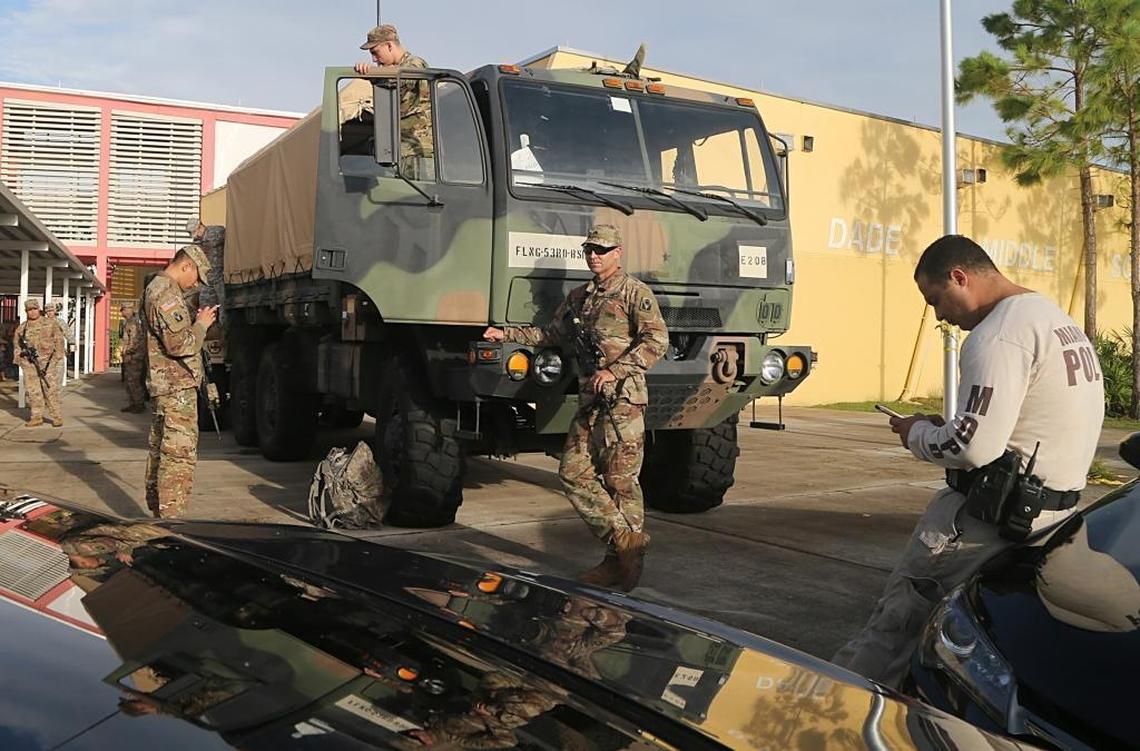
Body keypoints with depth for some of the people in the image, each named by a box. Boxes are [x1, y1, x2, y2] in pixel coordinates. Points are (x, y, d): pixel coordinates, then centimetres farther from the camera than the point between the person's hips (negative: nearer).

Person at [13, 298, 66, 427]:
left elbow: (59, 341, 2)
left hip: (46, 362, -3)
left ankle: (56, 417, -3)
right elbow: (16, 345, 17)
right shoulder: (21, 328, 10)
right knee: (32, 391, 2)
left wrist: (56, 359, -6)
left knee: (50, 390, -7)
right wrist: (20, 356, -2)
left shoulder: (50, 324, 3)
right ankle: (36, 417, 8)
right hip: (29, 364, 3)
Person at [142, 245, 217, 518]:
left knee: (160, 451, 16)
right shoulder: (166, 294, -16)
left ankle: (157, 511, 24)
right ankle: (170, 518, -12)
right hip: (178, 386, -11)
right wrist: (201, 325, -9)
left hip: (164, 386, 11)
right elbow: (180, 345, -23)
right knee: (180, 456, -11)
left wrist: (196, 321, 14)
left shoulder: (155, 289, 18)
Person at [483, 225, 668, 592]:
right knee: (574, 471, 2)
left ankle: (625, 560, 6)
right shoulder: (579, 297, 19)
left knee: (620, 480, -4)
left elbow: (657, 341, -13)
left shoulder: (636, 293, -3)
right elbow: (553, 334, 31)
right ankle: (624, 539, 9)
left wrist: (614, 370, -20)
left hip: (623, 398, -8)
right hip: (589, 400, 8)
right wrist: (507, 334, 24)